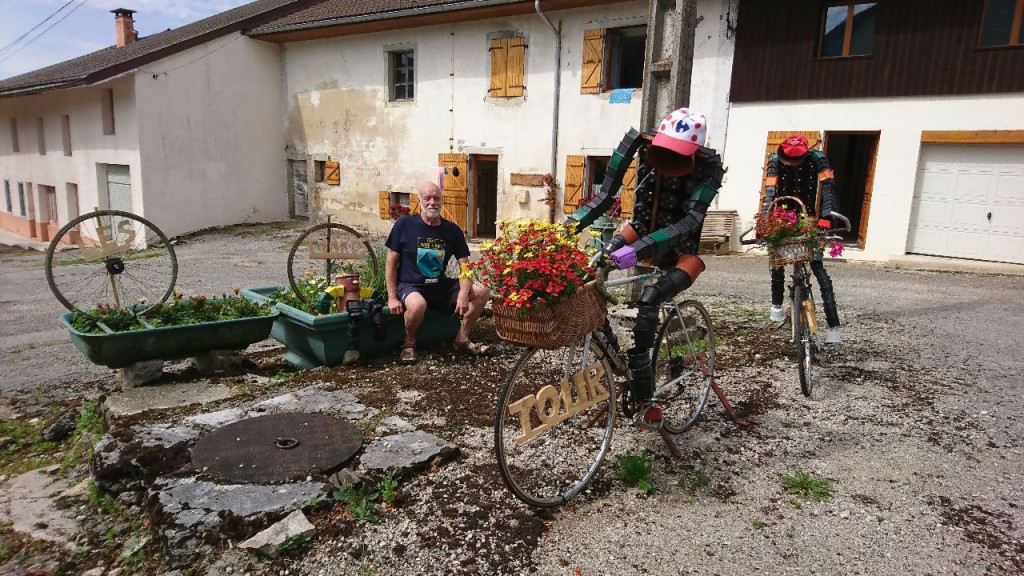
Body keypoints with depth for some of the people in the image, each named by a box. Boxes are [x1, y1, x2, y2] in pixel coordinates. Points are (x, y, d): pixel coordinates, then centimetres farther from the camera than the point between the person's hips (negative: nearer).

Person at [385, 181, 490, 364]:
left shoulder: (452, 230, 2)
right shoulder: (404, 224, -7)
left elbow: (465, 265, 0)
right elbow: (391, 263, -4)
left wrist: (463, 294, -19)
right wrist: (392, 297, -12)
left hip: (441, 286, 4)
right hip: (410, 286, -4)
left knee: (481, 292, -13)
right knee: (418, 304, -39)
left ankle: (462, 339, 5)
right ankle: (409, 343, -7)